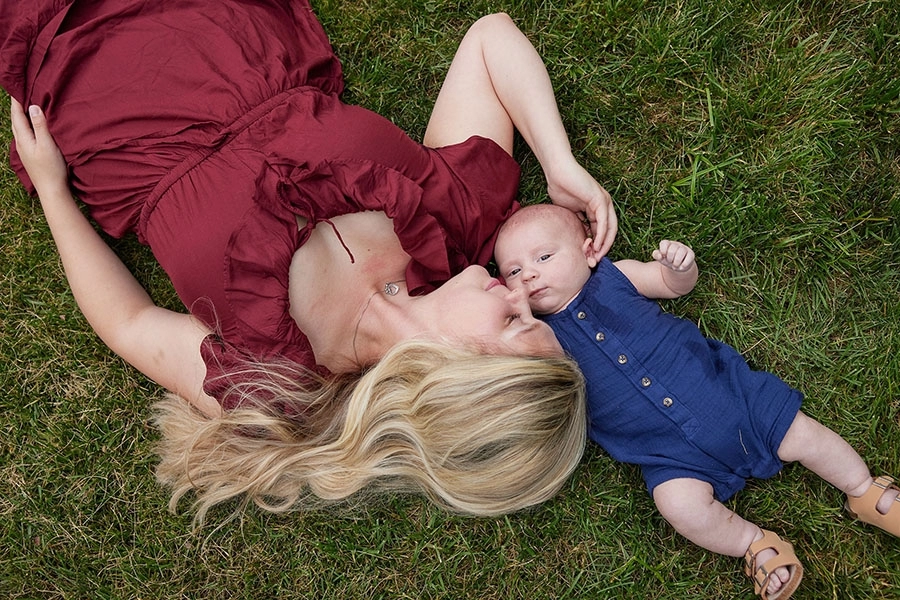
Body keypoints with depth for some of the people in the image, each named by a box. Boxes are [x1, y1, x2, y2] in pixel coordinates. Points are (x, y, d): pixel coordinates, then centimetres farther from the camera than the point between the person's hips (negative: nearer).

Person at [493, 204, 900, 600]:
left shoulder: (615, 276, 2)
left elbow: (677, 286, 13)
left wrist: (680, 266, -9)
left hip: (721, 386, 2)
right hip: (670, 452, -1)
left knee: (802, 436, 2)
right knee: (681, 502, -26)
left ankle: (867, 493, 30)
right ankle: (758, 547, 0)